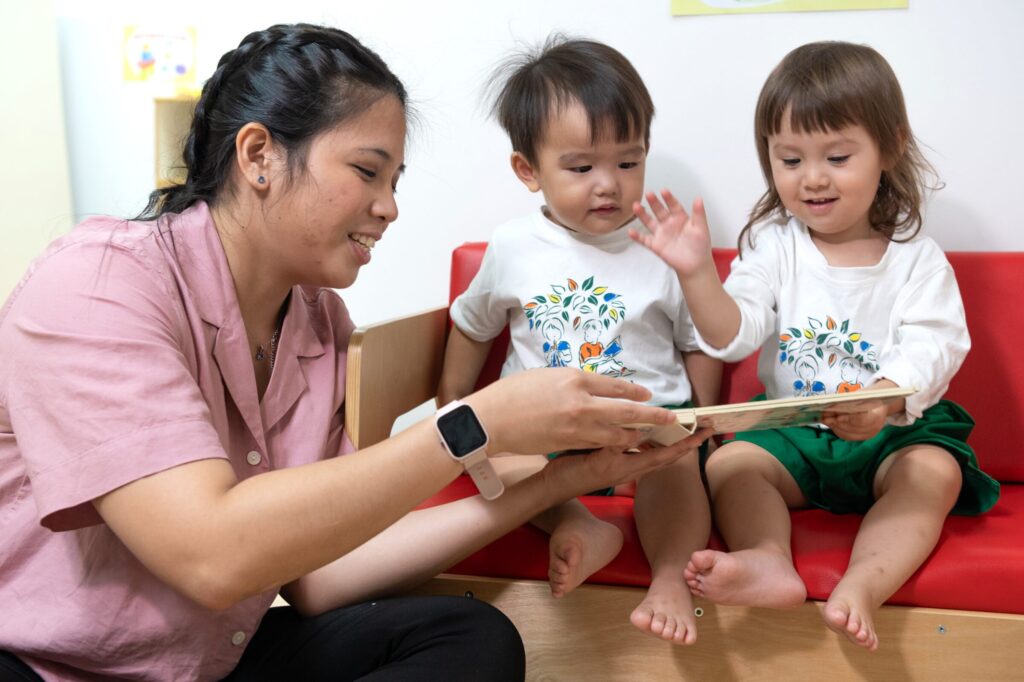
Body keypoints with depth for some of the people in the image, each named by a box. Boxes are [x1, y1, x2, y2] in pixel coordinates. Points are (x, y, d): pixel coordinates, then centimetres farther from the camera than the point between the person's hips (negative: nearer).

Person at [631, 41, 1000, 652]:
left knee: (936, 472, -30)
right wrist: (698, 274, -25)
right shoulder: (773, 246, 2)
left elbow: (931, 348, -15)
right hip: (792, 429, 2)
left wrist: (887, 398, -37)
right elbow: (733, 336, -7)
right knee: (728, 463, -21)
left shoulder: (917, 258, -3)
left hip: (896, 431, -2)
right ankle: (769, 561, -44)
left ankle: (863, 585, -45)